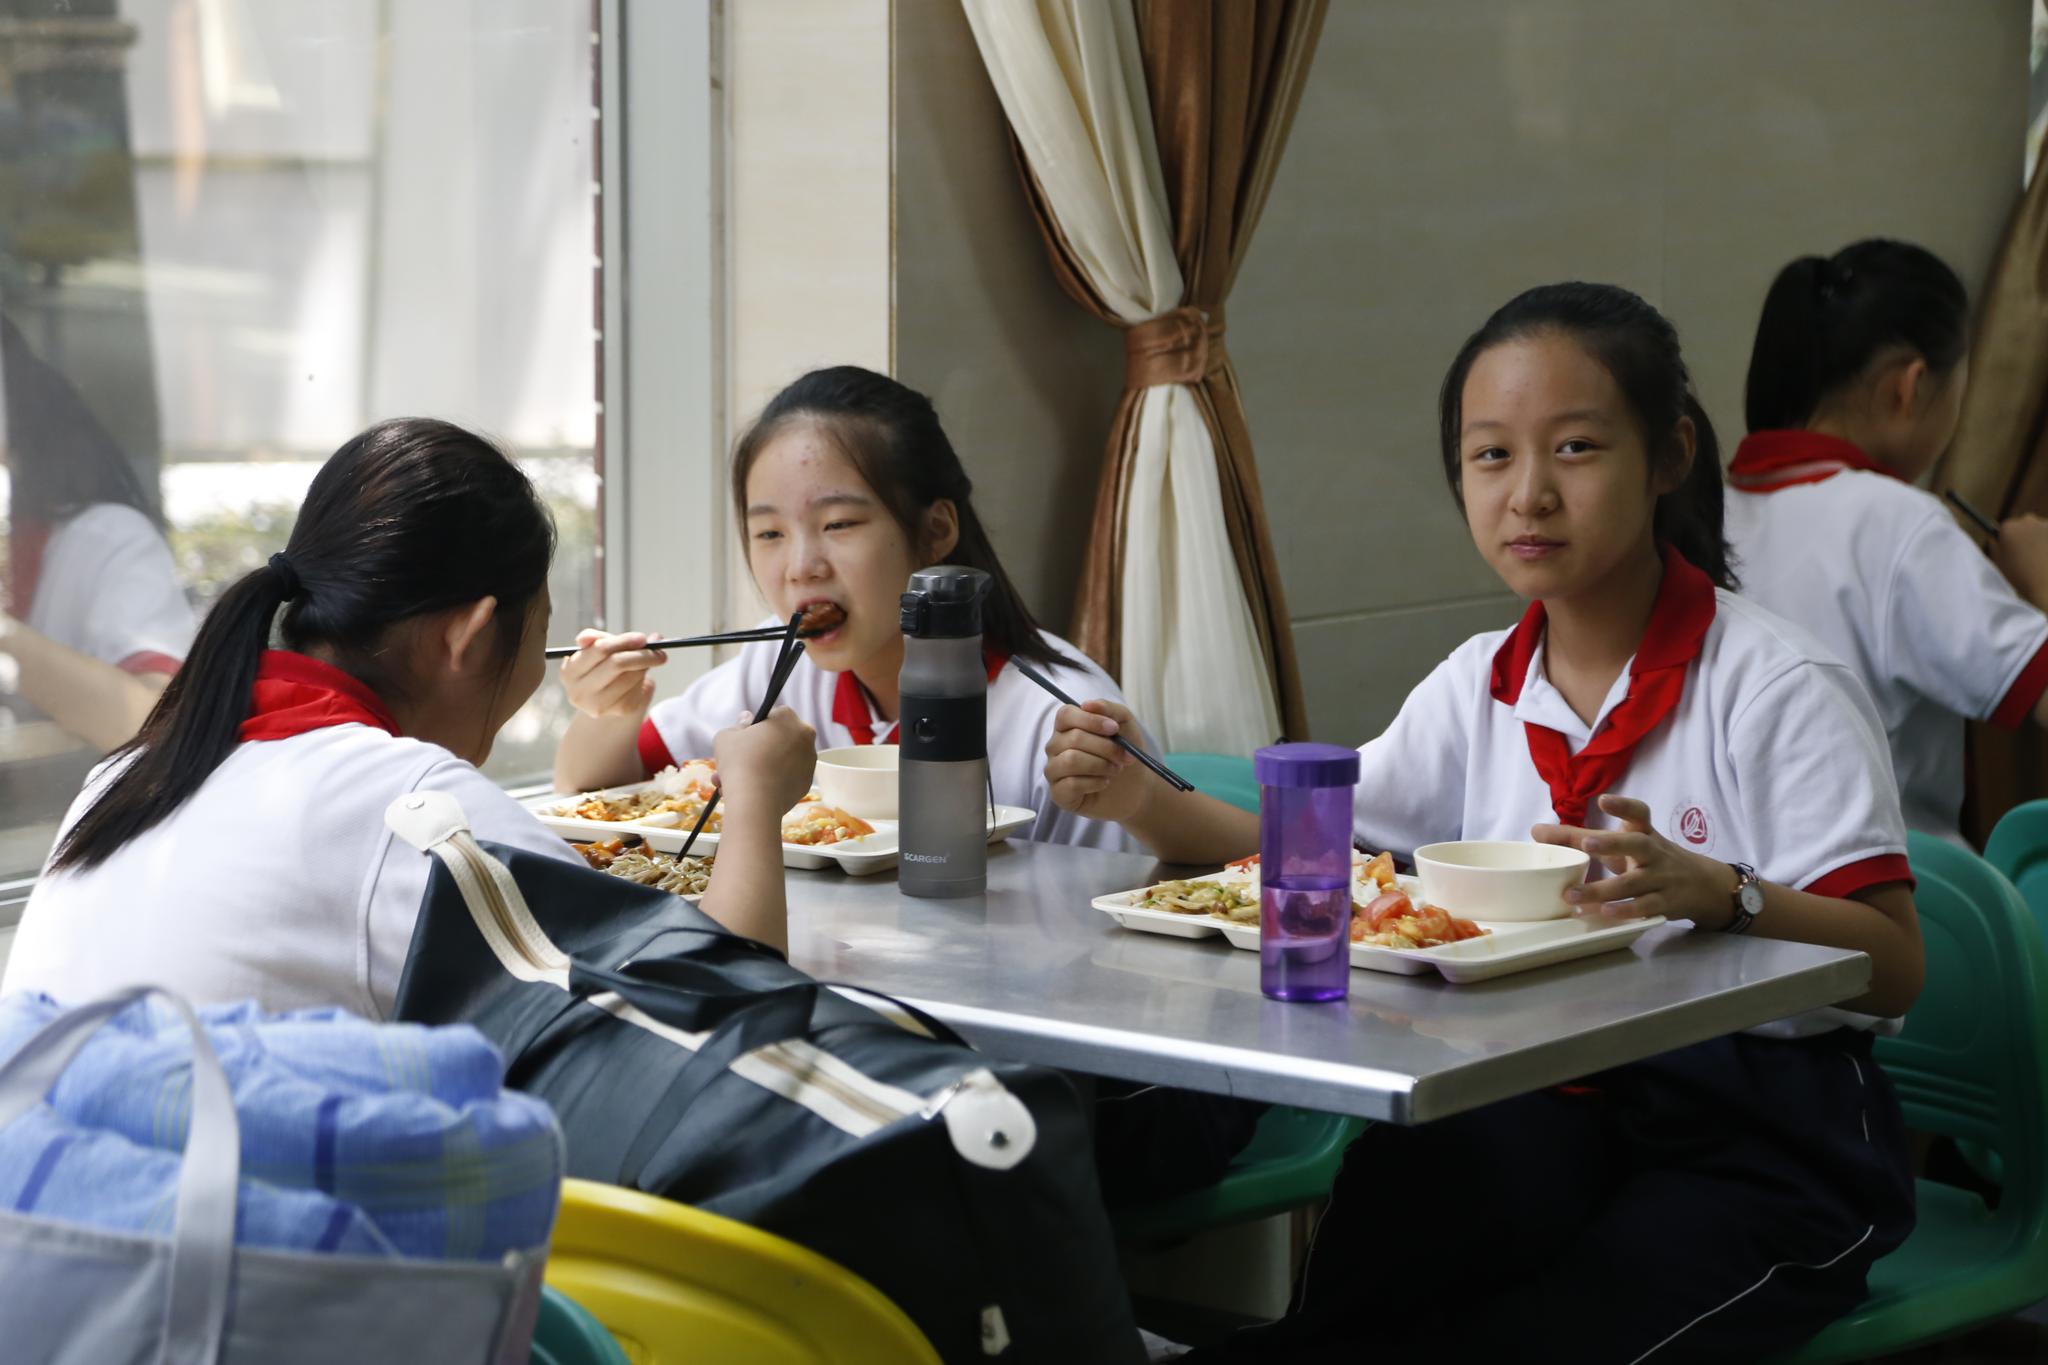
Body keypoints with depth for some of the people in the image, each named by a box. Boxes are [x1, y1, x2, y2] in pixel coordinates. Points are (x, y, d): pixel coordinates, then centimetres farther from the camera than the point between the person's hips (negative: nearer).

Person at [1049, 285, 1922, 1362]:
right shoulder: (1480, 687, 10)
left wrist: (1716, 895, -32)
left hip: (1770, 1141, -4)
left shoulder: (1774, 687, -8)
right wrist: (1146, 804, -1)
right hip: (1551, 1107, 4)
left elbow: (1893, 969, -13)